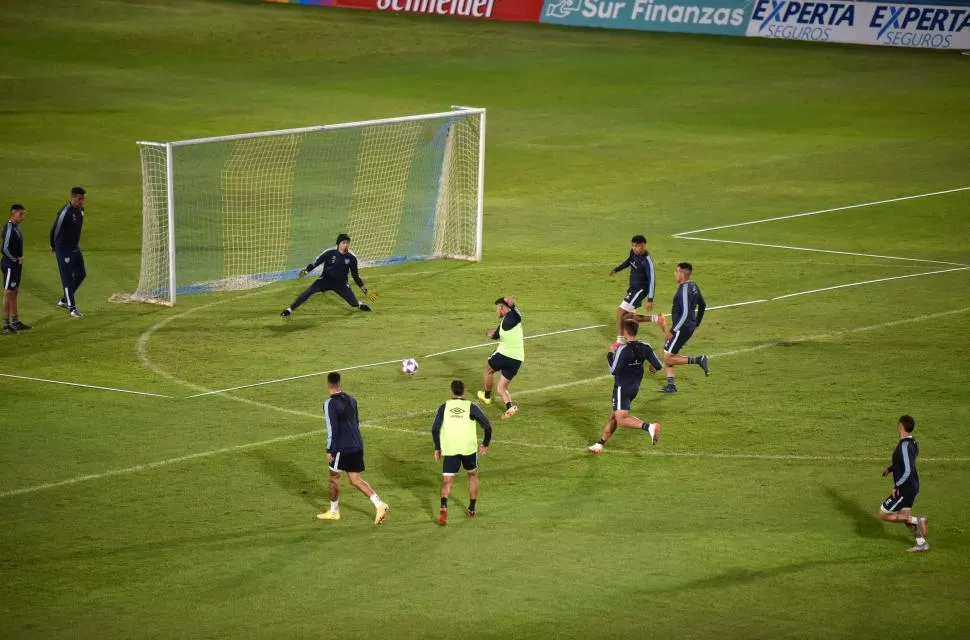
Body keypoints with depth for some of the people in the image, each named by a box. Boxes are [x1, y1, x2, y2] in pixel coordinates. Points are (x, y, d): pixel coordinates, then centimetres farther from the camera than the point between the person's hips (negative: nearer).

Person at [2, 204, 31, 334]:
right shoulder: (9, 229, -20)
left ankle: (15, 322, 24)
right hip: (10, 265, -10)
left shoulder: (16, 227, 10)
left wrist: (20, 259, 6)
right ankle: (6, 325, 0)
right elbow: (5, 249, -24)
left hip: (16, 264, 10)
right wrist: (16, 260, -14)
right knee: (8, 294, -4)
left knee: (14, 294, 16)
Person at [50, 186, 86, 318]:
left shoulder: (80, 210, 4)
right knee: (67, 277, -4)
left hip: (75, 248, 9)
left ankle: (65, 300, 27)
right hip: (64, 249, -9)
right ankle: (72, 308, 0)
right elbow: (55, 229, -13)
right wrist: (53, 246, 0)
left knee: (81, 274, 12)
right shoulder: (65, 212, -22)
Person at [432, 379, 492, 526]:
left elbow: (435, 428, -2)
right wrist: (485, 444, 13)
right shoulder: (471, 407, 3)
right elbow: (487, 426, -2)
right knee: (473, 475, 24)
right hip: (469, 448, 0)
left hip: (449, 449, 0)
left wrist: (437, 448, 8)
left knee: (447, 481, 0)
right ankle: (471, 510, 27)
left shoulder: (444, 407, 5)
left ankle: (443, 507, -28)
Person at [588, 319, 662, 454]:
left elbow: (614, 370, -19)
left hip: (622, 388, -8)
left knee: (621, 420, -11)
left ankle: (649, 427, -32)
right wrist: (653, 367, 22)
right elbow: (658, 366, -2)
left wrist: (611, 354, -5)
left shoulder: (622, 350, -22)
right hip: (635, 387, 8)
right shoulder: (645, 348, -4)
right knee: (613, 416, 20)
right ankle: (600, 444, 29)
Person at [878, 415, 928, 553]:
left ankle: (917, 521, -1)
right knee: (904, 517, 22)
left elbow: (907, 471, -28)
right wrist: (890, 468, 15)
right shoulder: (912, 442, 4)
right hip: (912, 486, 9)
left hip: (904, 489, -9)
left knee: (883, 515, 0)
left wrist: (896, 486, -18)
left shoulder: (904, 446, -26)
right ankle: (922, 543, 25)